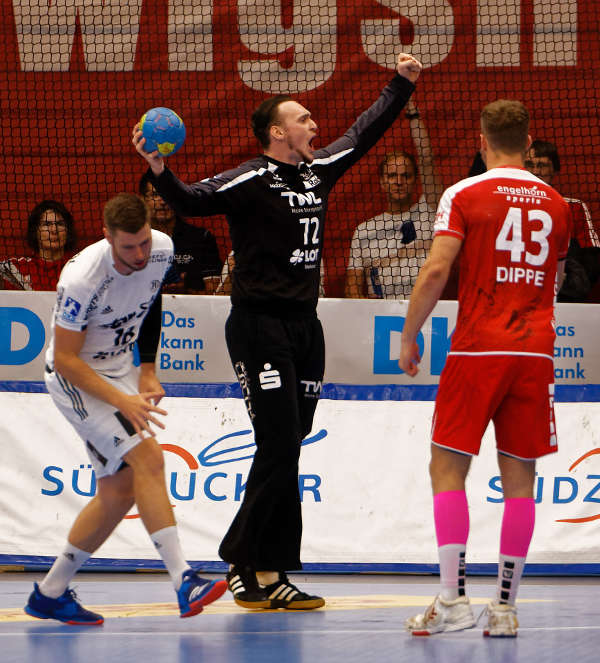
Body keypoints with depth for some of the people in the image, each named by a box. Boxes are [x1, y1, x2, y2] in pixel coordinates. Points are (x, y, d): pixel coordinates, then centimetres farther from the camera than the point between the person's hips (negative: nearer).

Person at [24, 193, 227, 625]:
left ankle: (50, 593, 16)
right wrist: (122, 401, -30)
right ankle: (184, 581, -29)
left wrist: (147, 371, 6)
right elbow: (64, 359, -24)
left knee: (121, 490, 5)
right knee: (147, 456, -24)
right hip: (75, 378, -7)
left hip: (119, 368, 8)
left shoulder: (162, 250, -11)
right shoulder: (82, 279, -31)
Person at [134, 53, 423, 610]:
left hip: (305, 326, 8)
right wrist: (159, 171, -38)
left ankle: (269, 573, 9)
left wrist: (401, 85, 35)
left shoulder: (318, 171, 13)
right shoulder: (250, 180, -9)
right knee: (279, 445, -13)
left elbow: (362, 133, 28)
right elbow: (193, 202, -21)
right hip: (260, 327, -8)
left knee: (287, 449, 7)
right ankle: (245, 565, -7)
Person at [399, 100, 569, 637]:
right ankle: (506, 607, 5)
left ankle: (453, 599, -10)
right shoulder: (556, 204, 12)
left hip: (478, 349, -3)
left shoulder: (465, 195, -2)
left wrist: (409, 335, 1)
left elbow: (435, 272, -10)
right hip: (536, 351, 3)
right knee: (519, 478, 6)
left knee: (447, 468, 1)